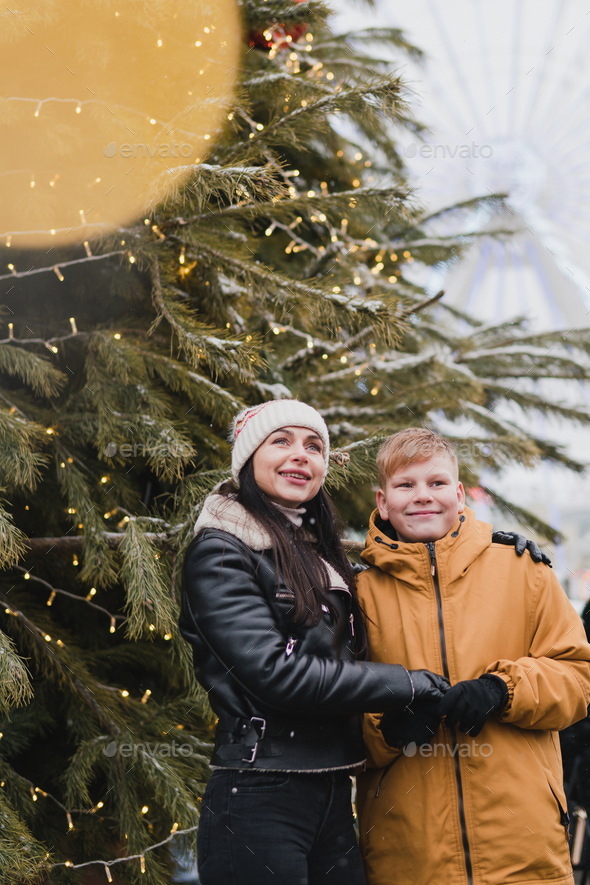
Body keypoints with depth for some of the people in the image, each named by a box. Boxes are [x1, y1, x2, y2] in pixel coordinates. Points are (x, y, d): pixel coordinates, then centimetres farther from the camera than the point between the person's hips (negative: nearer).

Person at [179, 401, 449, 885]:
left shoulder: (320, 555, 17)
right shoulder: (221, 553, -7)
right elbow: (272, 672, -17)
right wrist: (406, 684, -13)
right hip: (258, 803, -7)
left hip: (332, 797, 7)